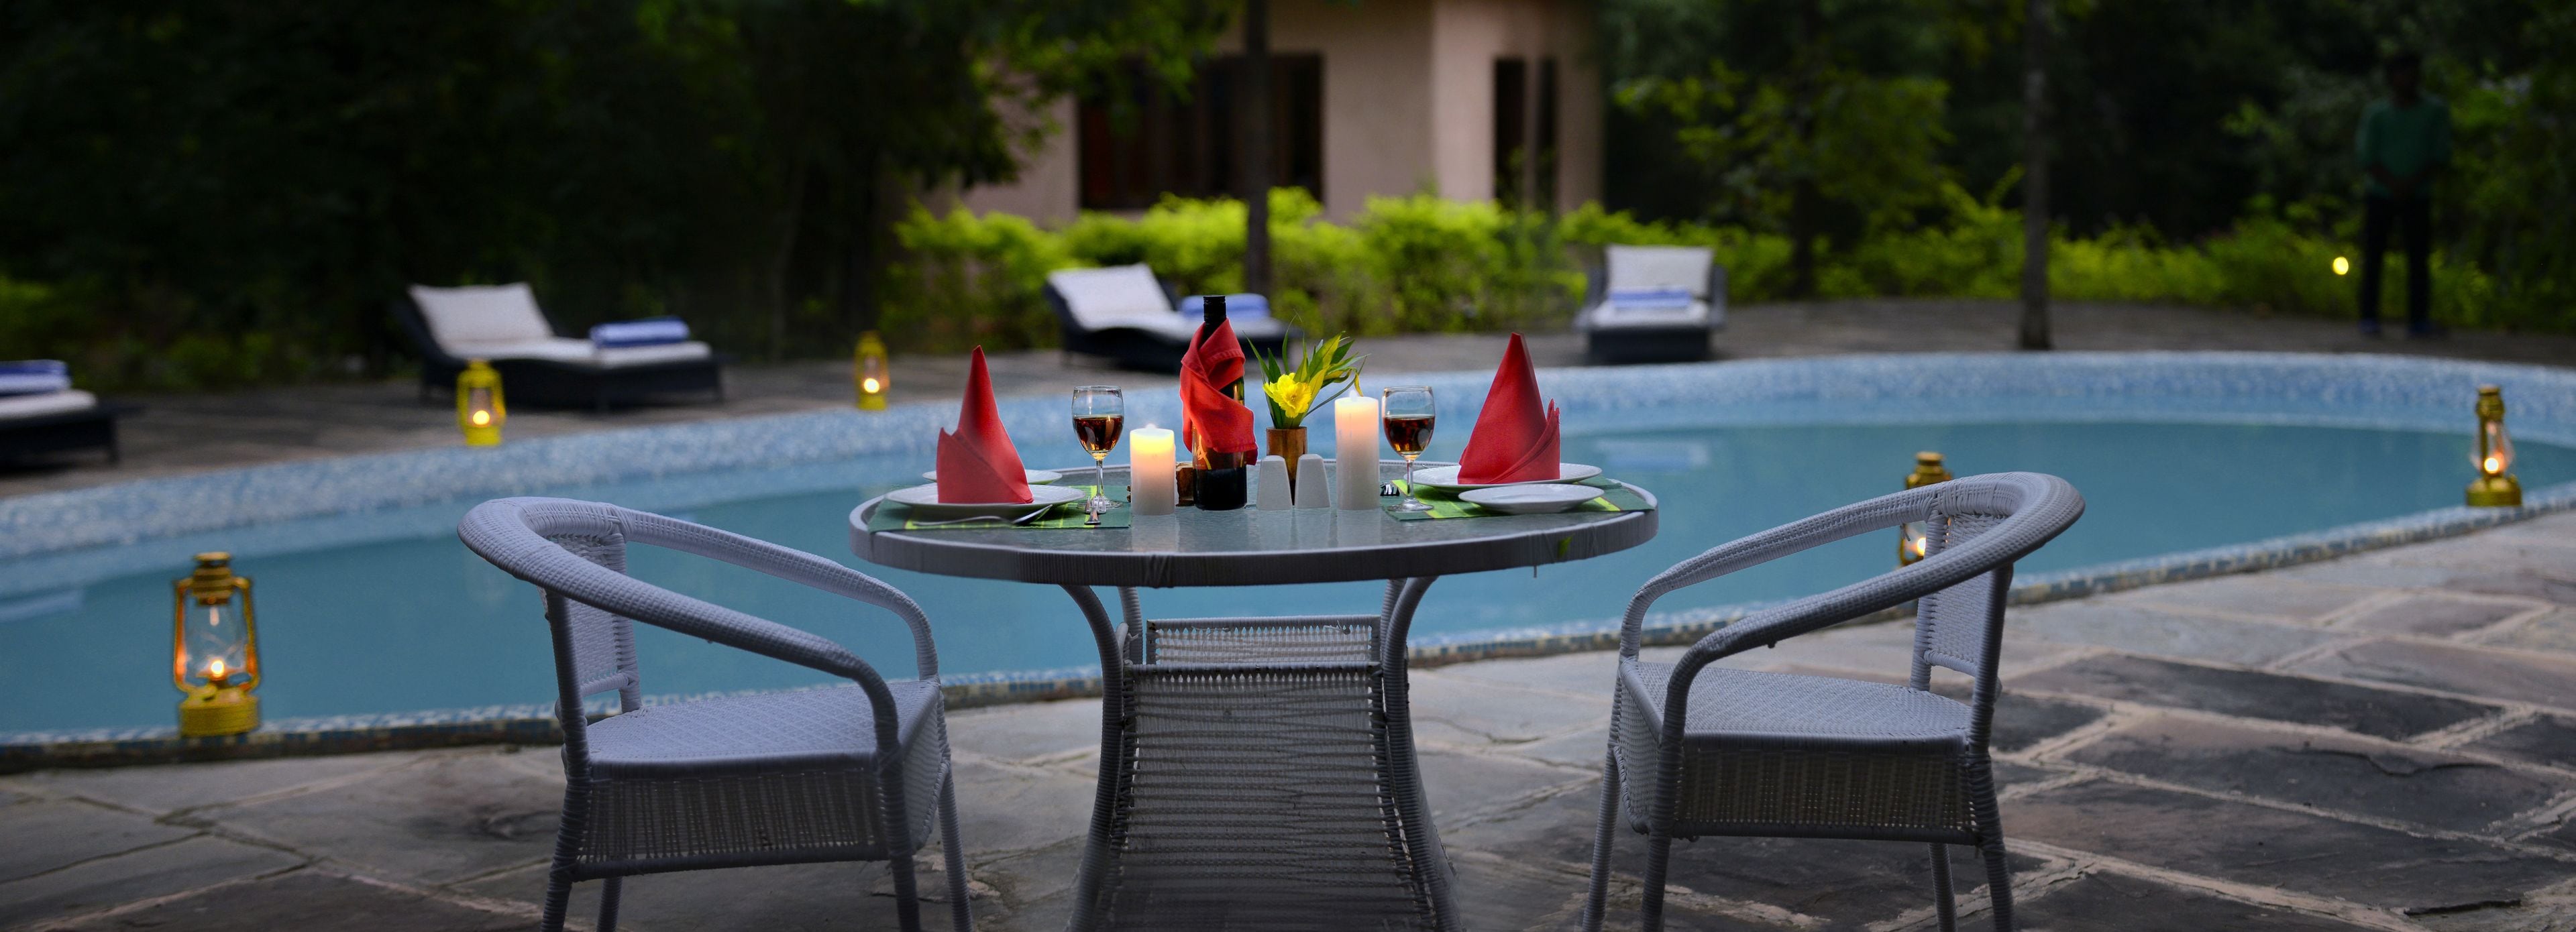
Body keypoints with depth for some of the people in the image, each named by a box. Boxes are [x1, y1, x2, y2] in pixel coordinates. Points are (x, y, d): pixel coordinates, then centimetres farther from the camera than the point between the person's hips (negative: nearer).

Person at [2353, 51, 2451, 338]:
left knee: (2419, 258, -2)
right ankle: (2369, 319, 1)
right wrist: (2393, 184, -17)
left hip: (2418, 196, 1)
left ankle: (2419, 320, 1)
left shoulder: (2436, 110, -1)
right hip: (2380, 194, -1)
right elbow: (2367, 157, -5)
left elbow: (2441, 154, -1)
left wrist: (2414, 182, -14)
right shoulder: (2376, 113, -4)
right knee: (2373, 256, -3)